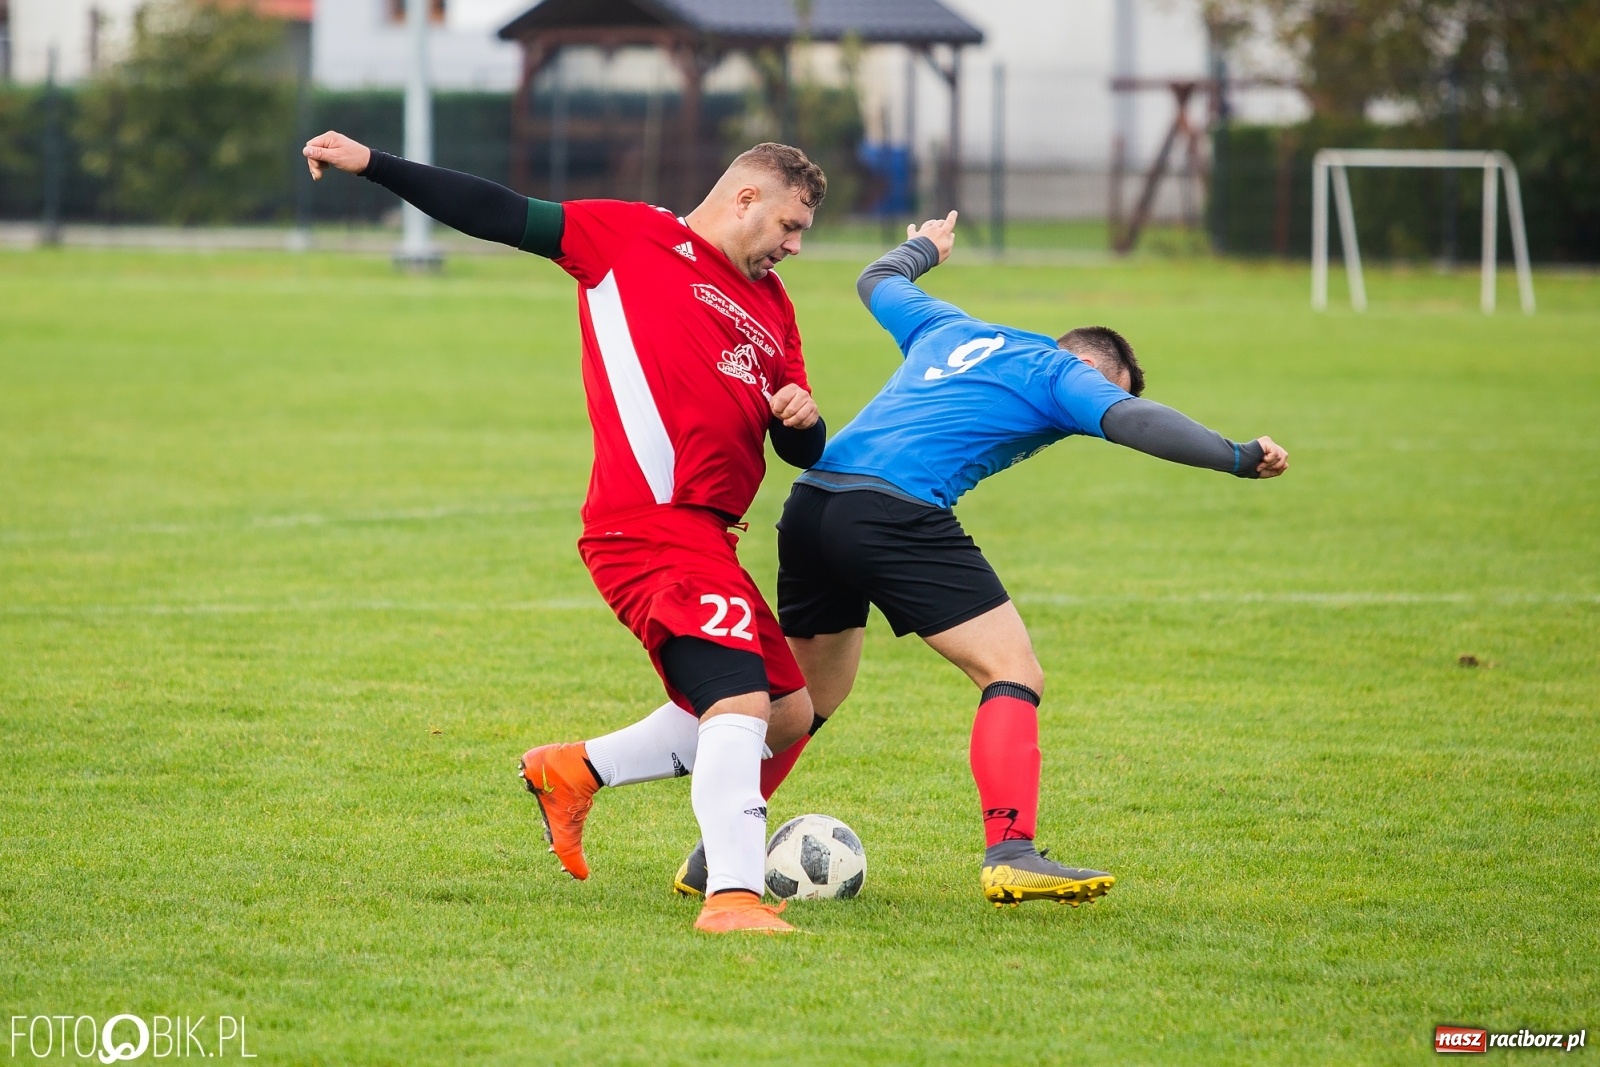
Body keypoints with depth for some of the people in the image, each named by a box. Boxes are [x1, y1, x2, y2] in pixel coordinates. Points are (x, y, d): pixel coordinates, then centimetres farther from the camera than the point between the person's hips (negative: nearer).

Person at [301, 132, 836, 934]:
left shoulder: (773, 310, 22)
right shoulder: (635, 237, 3)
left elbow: (804, 454, 24)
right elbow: (498, 216, 3)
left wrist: (803, 419, 0)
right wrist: (372, 166, -2)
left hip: (705, 534, 9)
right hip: (654, 528, -9)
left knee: (788, 714, 13)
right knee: (741, 702, -21)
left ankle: (574, 772, 22)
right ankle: (732, 896, -26)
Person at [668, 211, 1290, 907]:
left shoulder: (948, 328, 29)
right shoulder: (1061, 373, 9)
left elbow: (878, 282, 48)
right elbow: (1130, 420, -10)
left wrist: (924, 246, 68)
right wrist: (1238, 457, -12)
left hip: (809, 508, 8)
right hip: (897, 509, -8)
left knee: (807, 698, 22)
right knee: (1013, 675, -5)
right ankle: (1010, 856, -21)